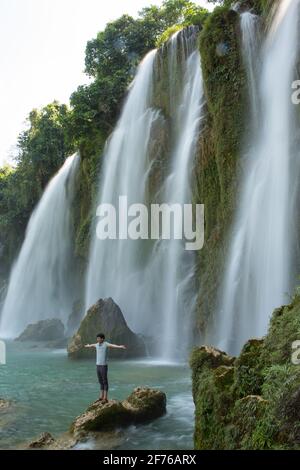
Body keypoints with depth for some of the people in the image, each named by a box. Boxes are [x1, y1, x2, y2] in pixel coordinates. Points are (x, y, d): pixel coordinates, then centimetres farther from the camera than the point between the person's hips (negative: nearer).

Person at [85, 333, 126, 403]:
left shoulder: (106, 344, -13)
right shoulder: (97, 344, 12)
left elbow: (113, 346, -35)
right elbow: (92, 345, 38)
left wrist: (120, 347, -56)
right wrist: (87, 346, 61)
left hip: (104, 366, -8)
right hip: (98, 366, 8)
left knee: (105, 382, -2)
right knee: (101, 381, 13)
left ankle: (105, 398, 2)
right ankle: (101, 396, 22)